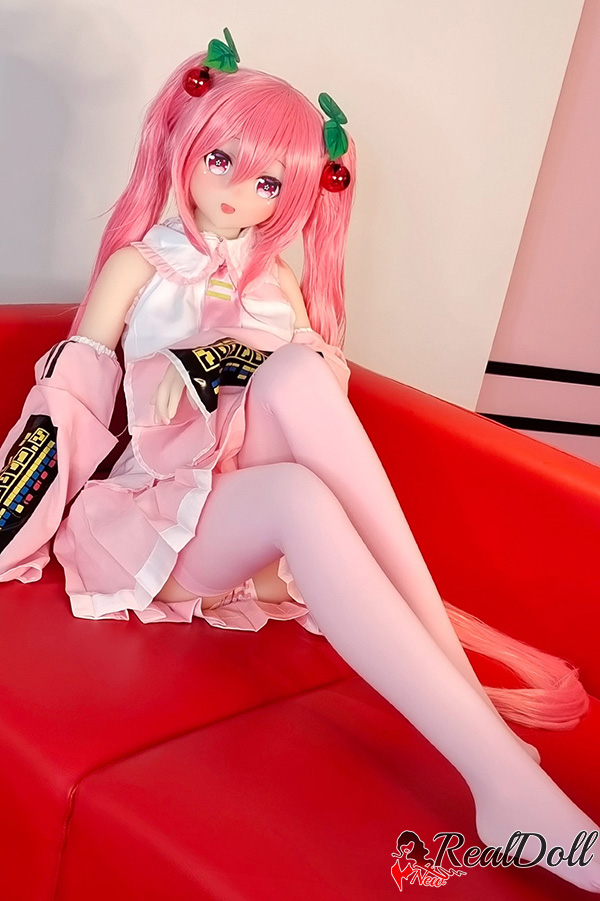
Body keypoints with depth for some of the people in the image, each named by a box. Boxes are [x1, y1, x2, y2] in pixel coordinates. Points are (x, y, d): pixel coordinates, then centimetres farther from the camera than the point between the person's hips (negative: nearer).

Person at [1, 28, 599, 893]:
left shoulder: (280, 283, 21)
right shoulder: (140, 263, 11)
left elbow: (319, 389, 16)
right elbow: (72, 397, 3)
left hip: (257, 499, 3)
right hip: (163, 509, -3)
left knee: (296, 370, -28)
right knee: (300, 500, -37)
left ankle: (450, 657, -33)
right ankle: (506, 780, -45)